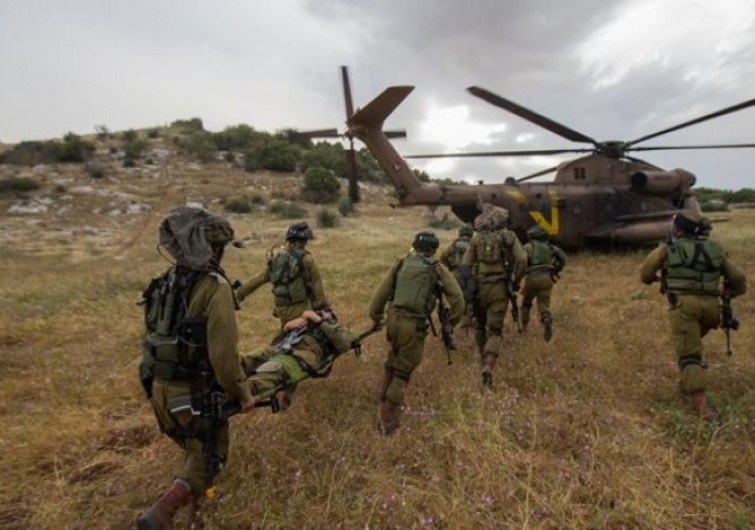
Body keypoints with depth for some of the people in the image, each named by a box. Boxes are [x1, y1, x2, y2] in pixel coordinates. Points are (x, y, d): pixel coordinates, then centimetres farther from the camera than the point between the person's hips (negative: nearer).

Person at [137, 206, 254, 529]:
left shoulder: (167, 281, 3)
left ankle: (195, 493, 49)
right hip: (194, 392, -8)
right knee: (207, 458, 13)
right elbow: (223, 352, -25)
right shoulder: (215, 287, -22)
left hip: (160, 387, 8)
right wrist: (241, 393, -12)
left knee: (192, 447, 31)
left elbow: (160, 333, 13)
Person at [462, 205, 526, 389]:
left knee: (480, 325, 24)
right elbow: (522, 259, -9)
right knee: (495, 331, 2)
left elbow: (466, 265, -3)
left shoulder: (476, 238, 3)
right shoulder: (509, 236, 3)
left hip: (480, 287, 1)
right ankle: (488, 369, -16)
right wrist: (516, 281, 4)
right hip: (500, 289, -1)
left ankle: (483, 361, 36)